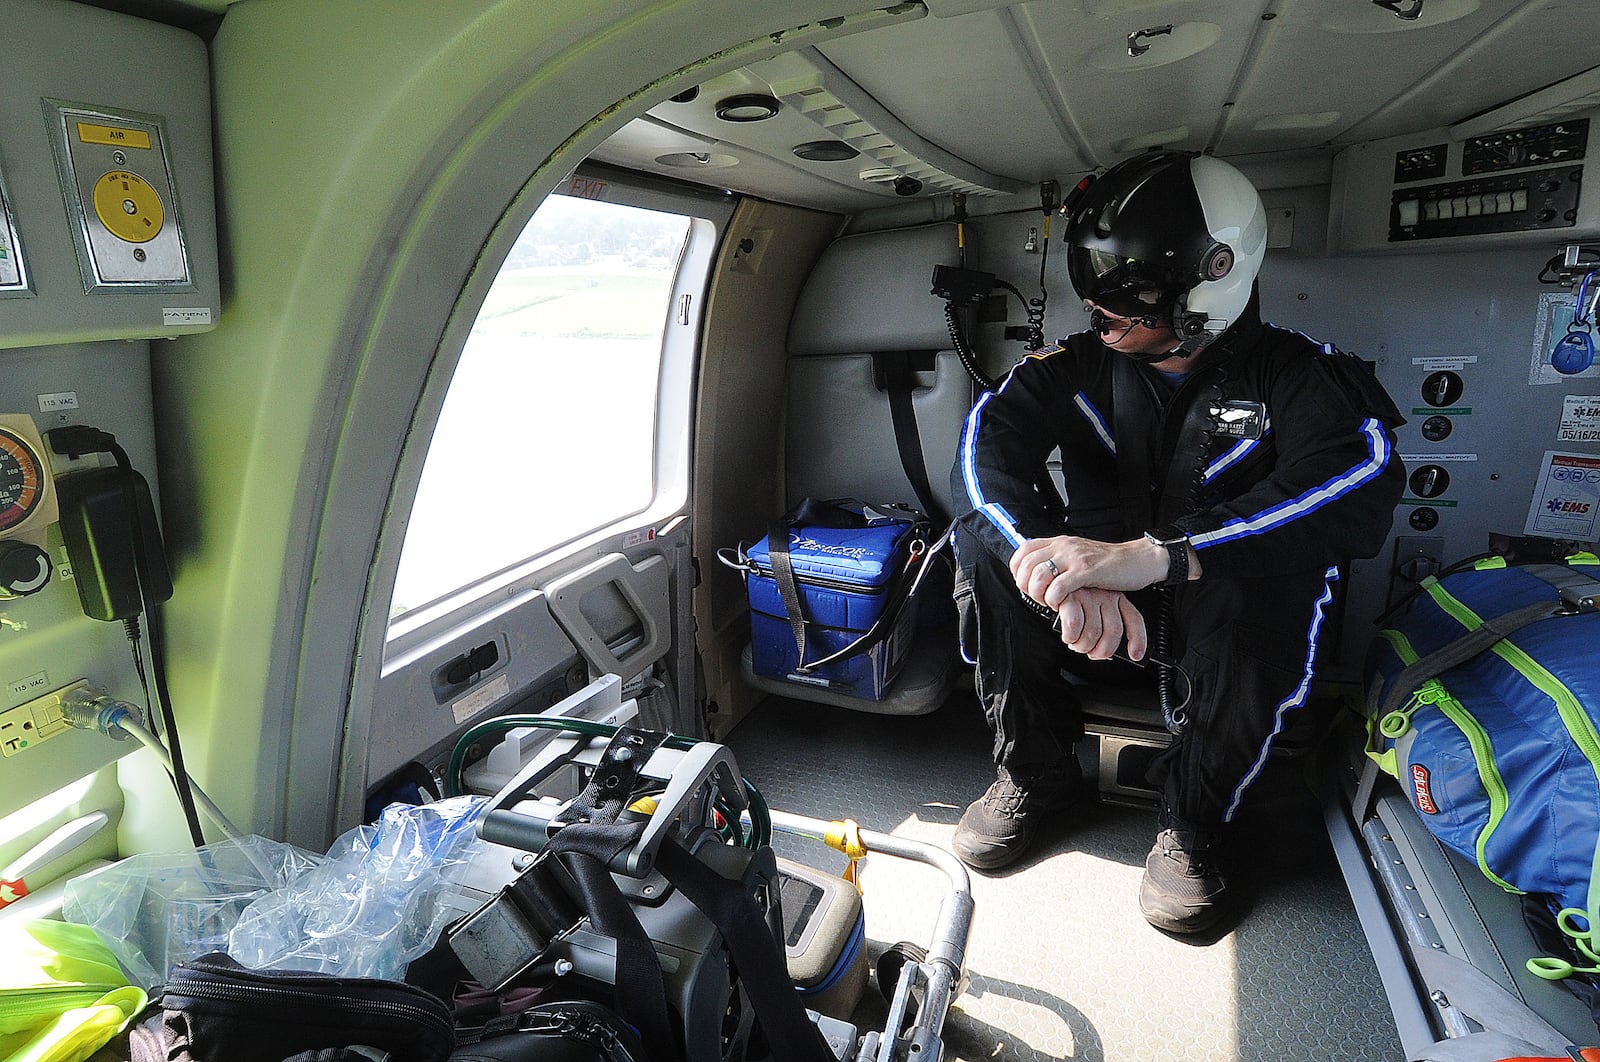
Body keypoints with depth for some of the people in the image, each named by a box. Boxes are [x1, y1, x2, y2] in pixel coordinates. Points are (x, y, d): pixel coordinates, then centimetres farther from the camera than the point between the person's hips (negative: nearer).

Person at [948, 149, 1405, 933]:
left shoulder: (1290, 373, -10)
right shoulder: (1075, 366, -4)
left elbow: (1361, 487, -31)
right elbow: (985, 452, -22)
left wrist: (1153, 554, -47)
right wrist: (1066, 568, -43)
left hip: (1218, 625, -1)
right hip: (1097, 614, 2)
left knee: (1278, 572, -33)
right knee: (987, 540, -24)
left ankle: (1193, 816, -12)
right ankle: (1034, 773, -6)